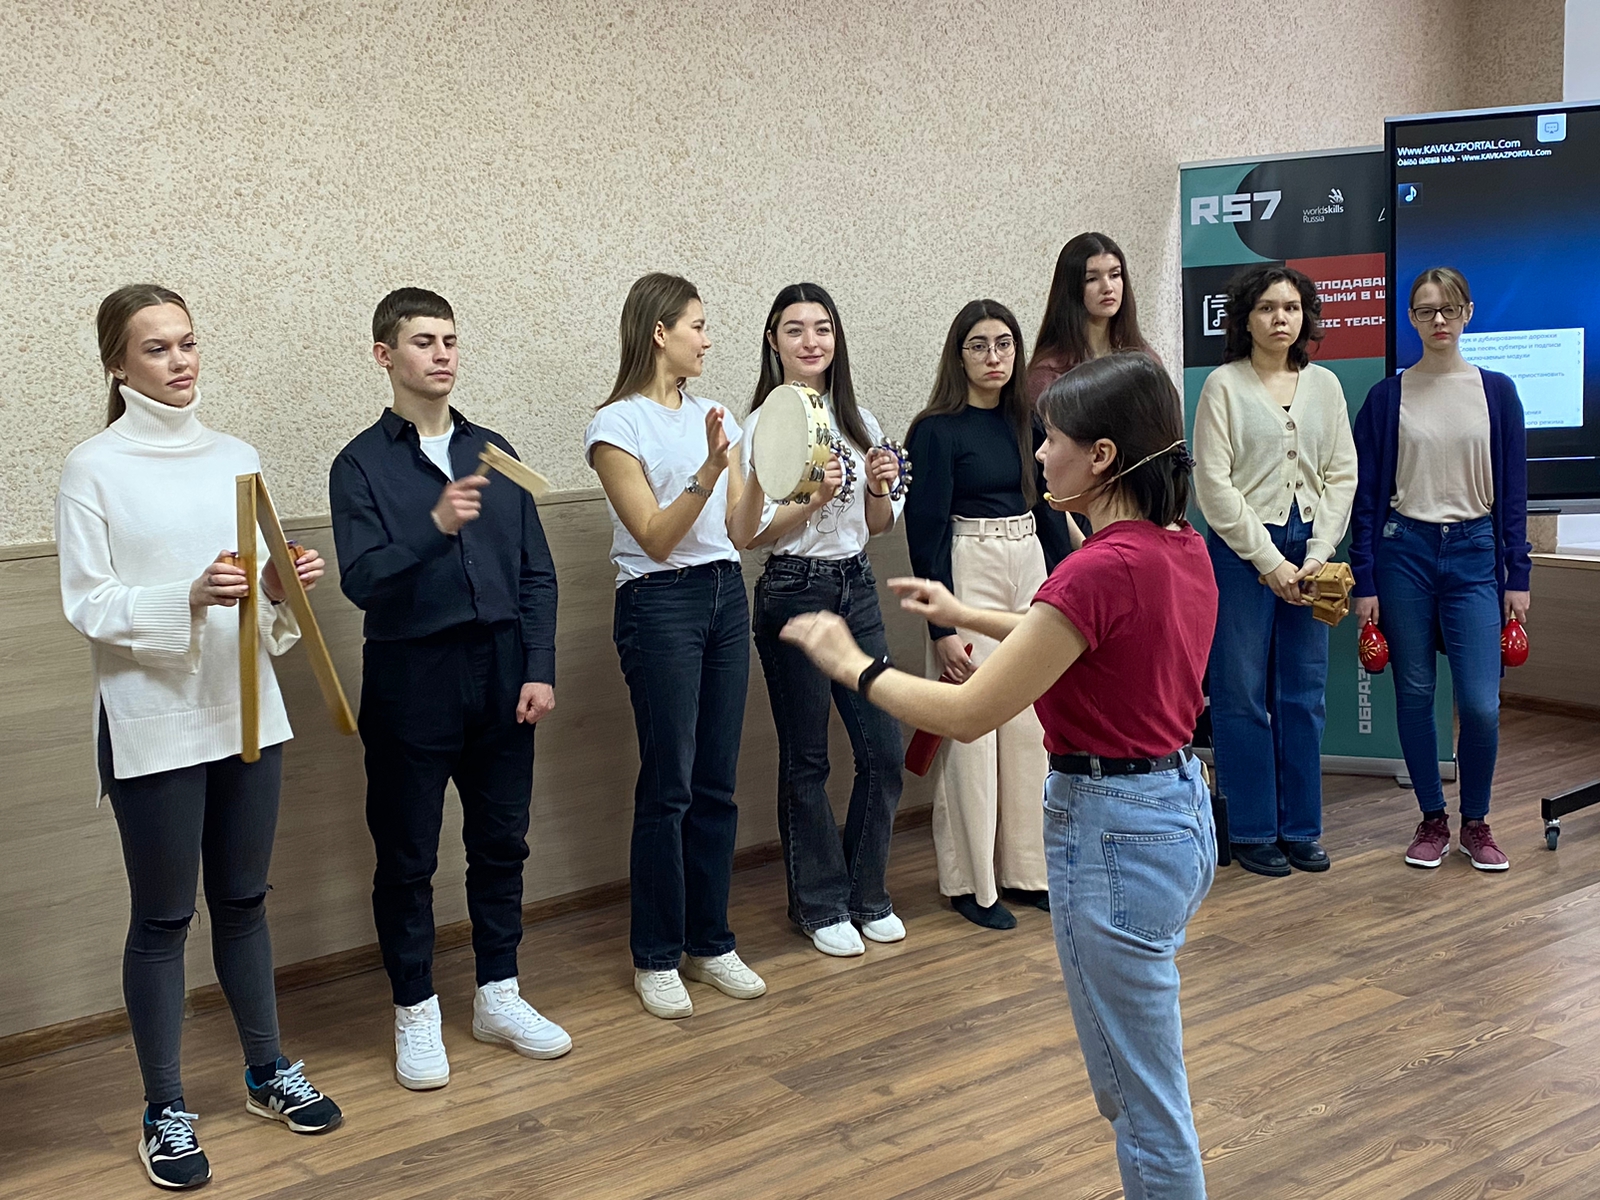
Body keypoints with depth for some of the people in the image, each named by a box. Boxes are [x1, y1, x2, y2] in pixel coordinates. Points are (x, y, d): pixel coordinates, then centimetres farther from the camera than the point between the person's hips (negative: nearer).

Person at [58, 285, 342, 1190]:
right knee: (163, 918, 5)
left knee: (243, 902, 16)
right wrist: (188, 599, -25)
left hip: (246, 710, 4)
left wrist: (281, 587, -10)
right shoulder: (94, 469, -6)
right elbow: (87, 604, -10)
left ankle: (269, 1071, 31)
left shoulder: (238, 458, 8)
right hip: (154, 723, -4)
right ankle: (166, 1112, 18)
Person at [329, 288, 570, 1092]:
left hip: (500, 672, 4)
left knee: (500, 842, 12)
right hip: (411, 674, -4)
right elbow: (362, 580, -15)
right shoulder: (362, 464, -4)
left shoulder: (493, 452, 8)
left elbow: (536, 573, 7)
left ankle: (498, 995, 28)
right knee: (407, 857, 7)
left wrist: (539, 669, -1)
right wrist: (436, 527, -29)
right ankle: (415, 1012, 22)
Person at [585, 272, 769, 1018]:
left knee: (717, 783, 9)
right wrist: (710, 468, -23)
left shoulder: (710, 416, 12)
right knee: (668, 785, -2)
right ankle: (656, 957, 12)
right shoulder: (617, 425, -6)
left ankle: (709, 942, 21)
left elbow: (740, 533, 9)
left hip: (726, 596, 6)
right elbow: (656, 537, -13)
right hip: (660, 602, -6)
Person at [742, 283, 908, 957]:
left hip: (856, 588, 5)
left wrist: (881, 488, -6)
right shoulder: (763, 423, -7)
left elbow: (879, 526, 14)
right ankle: (820, 903, 21)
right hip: (794, 593, -5)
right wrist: (814, 499, -23)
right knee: (805, 758, 5)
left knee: (884, 748, 5)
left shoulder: (858, 420, 10)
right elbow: (751, 532, -10)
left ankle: (866, 894, 23)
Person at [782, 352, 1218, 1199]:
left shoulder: (1101, 568, -24)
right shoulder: (1184, 549, 3)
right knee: (1131, 1075, 26)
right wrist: (967, 615, 24)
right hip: (1180, 809, 10)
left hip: (1113, 834, -10)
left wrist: (852, 665, -6)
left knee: (1145, 1098, 7)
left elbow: (967, 715, -20)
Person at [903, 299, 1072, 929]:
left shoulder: (1026, 423, 9)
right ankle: (970, 882, 10)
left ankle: (1026, 868, 21)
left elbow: (1047, 508, 16)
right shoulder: (936, 430, -8)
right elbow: (926, 531, -11)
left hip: (1031, 570, 6)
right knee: (973, 730, -2)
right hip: (969, 576, -6)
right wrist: (941, 627, -15)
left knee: (1032, 726, 9)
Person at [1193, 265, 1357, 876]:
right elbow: (1214, 485, -8)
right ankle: (1252, 831, 13)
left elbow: (1342, 474, 7)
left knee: (1305, 694, 8)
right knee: (1243, 693, 1)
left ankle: (1300, 826, 19)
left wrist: (1316, 555, -5)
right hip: (1241, 550, -4)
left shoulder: (1324, 385, 9)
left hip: (1308, 551, 4)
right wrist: (1270, 561, -11)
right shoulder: (1224, 385, -3)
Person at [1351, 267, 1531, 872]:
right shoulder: (1387, 396, 3)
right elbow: (1366, 494, 3)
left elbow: (1513, 491, 7)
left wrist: (1517, 576, 2)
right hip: (1404, 550, 0)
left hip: (1474, 552, 0)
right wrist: (1363, 582, -1)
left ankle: (1476, 822, 15)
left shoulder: (1496, 391, 5)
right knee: (1415, 694, 5)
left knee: (1480, 702, -7)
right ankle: (1432, 820, 21)